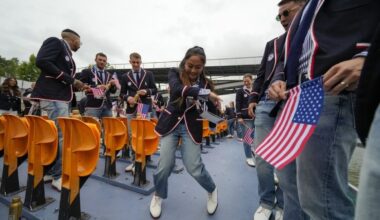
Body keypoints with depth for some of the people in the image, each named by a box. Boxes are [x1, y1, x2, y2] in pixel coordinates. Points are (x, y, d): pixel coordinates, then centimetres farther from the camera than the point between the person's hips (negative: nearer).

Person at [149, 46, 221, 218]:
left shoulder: (205, 83, -2)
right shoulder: (175, 74, -5)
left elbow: (212, 111, -2)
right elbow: (177, 89, -28)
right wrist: (205, 93, -35)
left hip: (191, 127, 0)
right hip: (171, 124, 0)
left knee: (194, 167, -2)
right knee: (165, 165, -2)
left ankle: (212, 191, 31)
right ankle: (158, 196, 30)